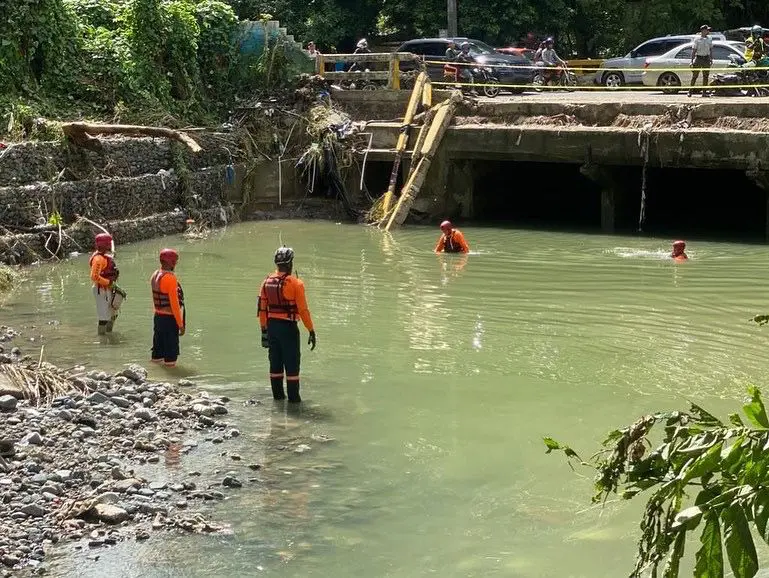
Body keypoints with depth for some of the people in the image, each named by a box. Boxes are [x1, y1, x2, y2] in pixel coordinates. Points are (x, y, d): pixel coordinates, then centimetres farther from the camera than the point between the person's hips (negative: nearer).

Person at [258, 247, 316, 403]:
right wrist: (311, 331, -8)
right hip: (288, 327, -5)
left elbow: (262, 308, 7)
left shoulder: (267, 282, 5)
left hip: (271, 326, 6)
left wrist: (264, 330, 14)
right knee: (291, 363, 2)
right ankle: (293, 398, 4)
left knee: (275, 362, 14)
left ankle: (278, 395, 21)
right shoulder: (295, 283, -12)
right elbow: (303, 310, -14)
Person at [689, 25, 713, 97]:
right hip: (698, 58, -4)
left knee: (706, 76, 2)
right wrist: (692, 61, -8)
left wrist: (711, 59, 8)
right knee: (695, 76, -4)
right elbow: (693, 50, -3)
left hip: (706, 59, 4)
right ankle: (690, 91, 0)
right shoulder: (697, 39, -3)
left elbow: (711, 49, 16)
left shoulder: (709, 39, 10)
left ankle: (704, 92, 6)